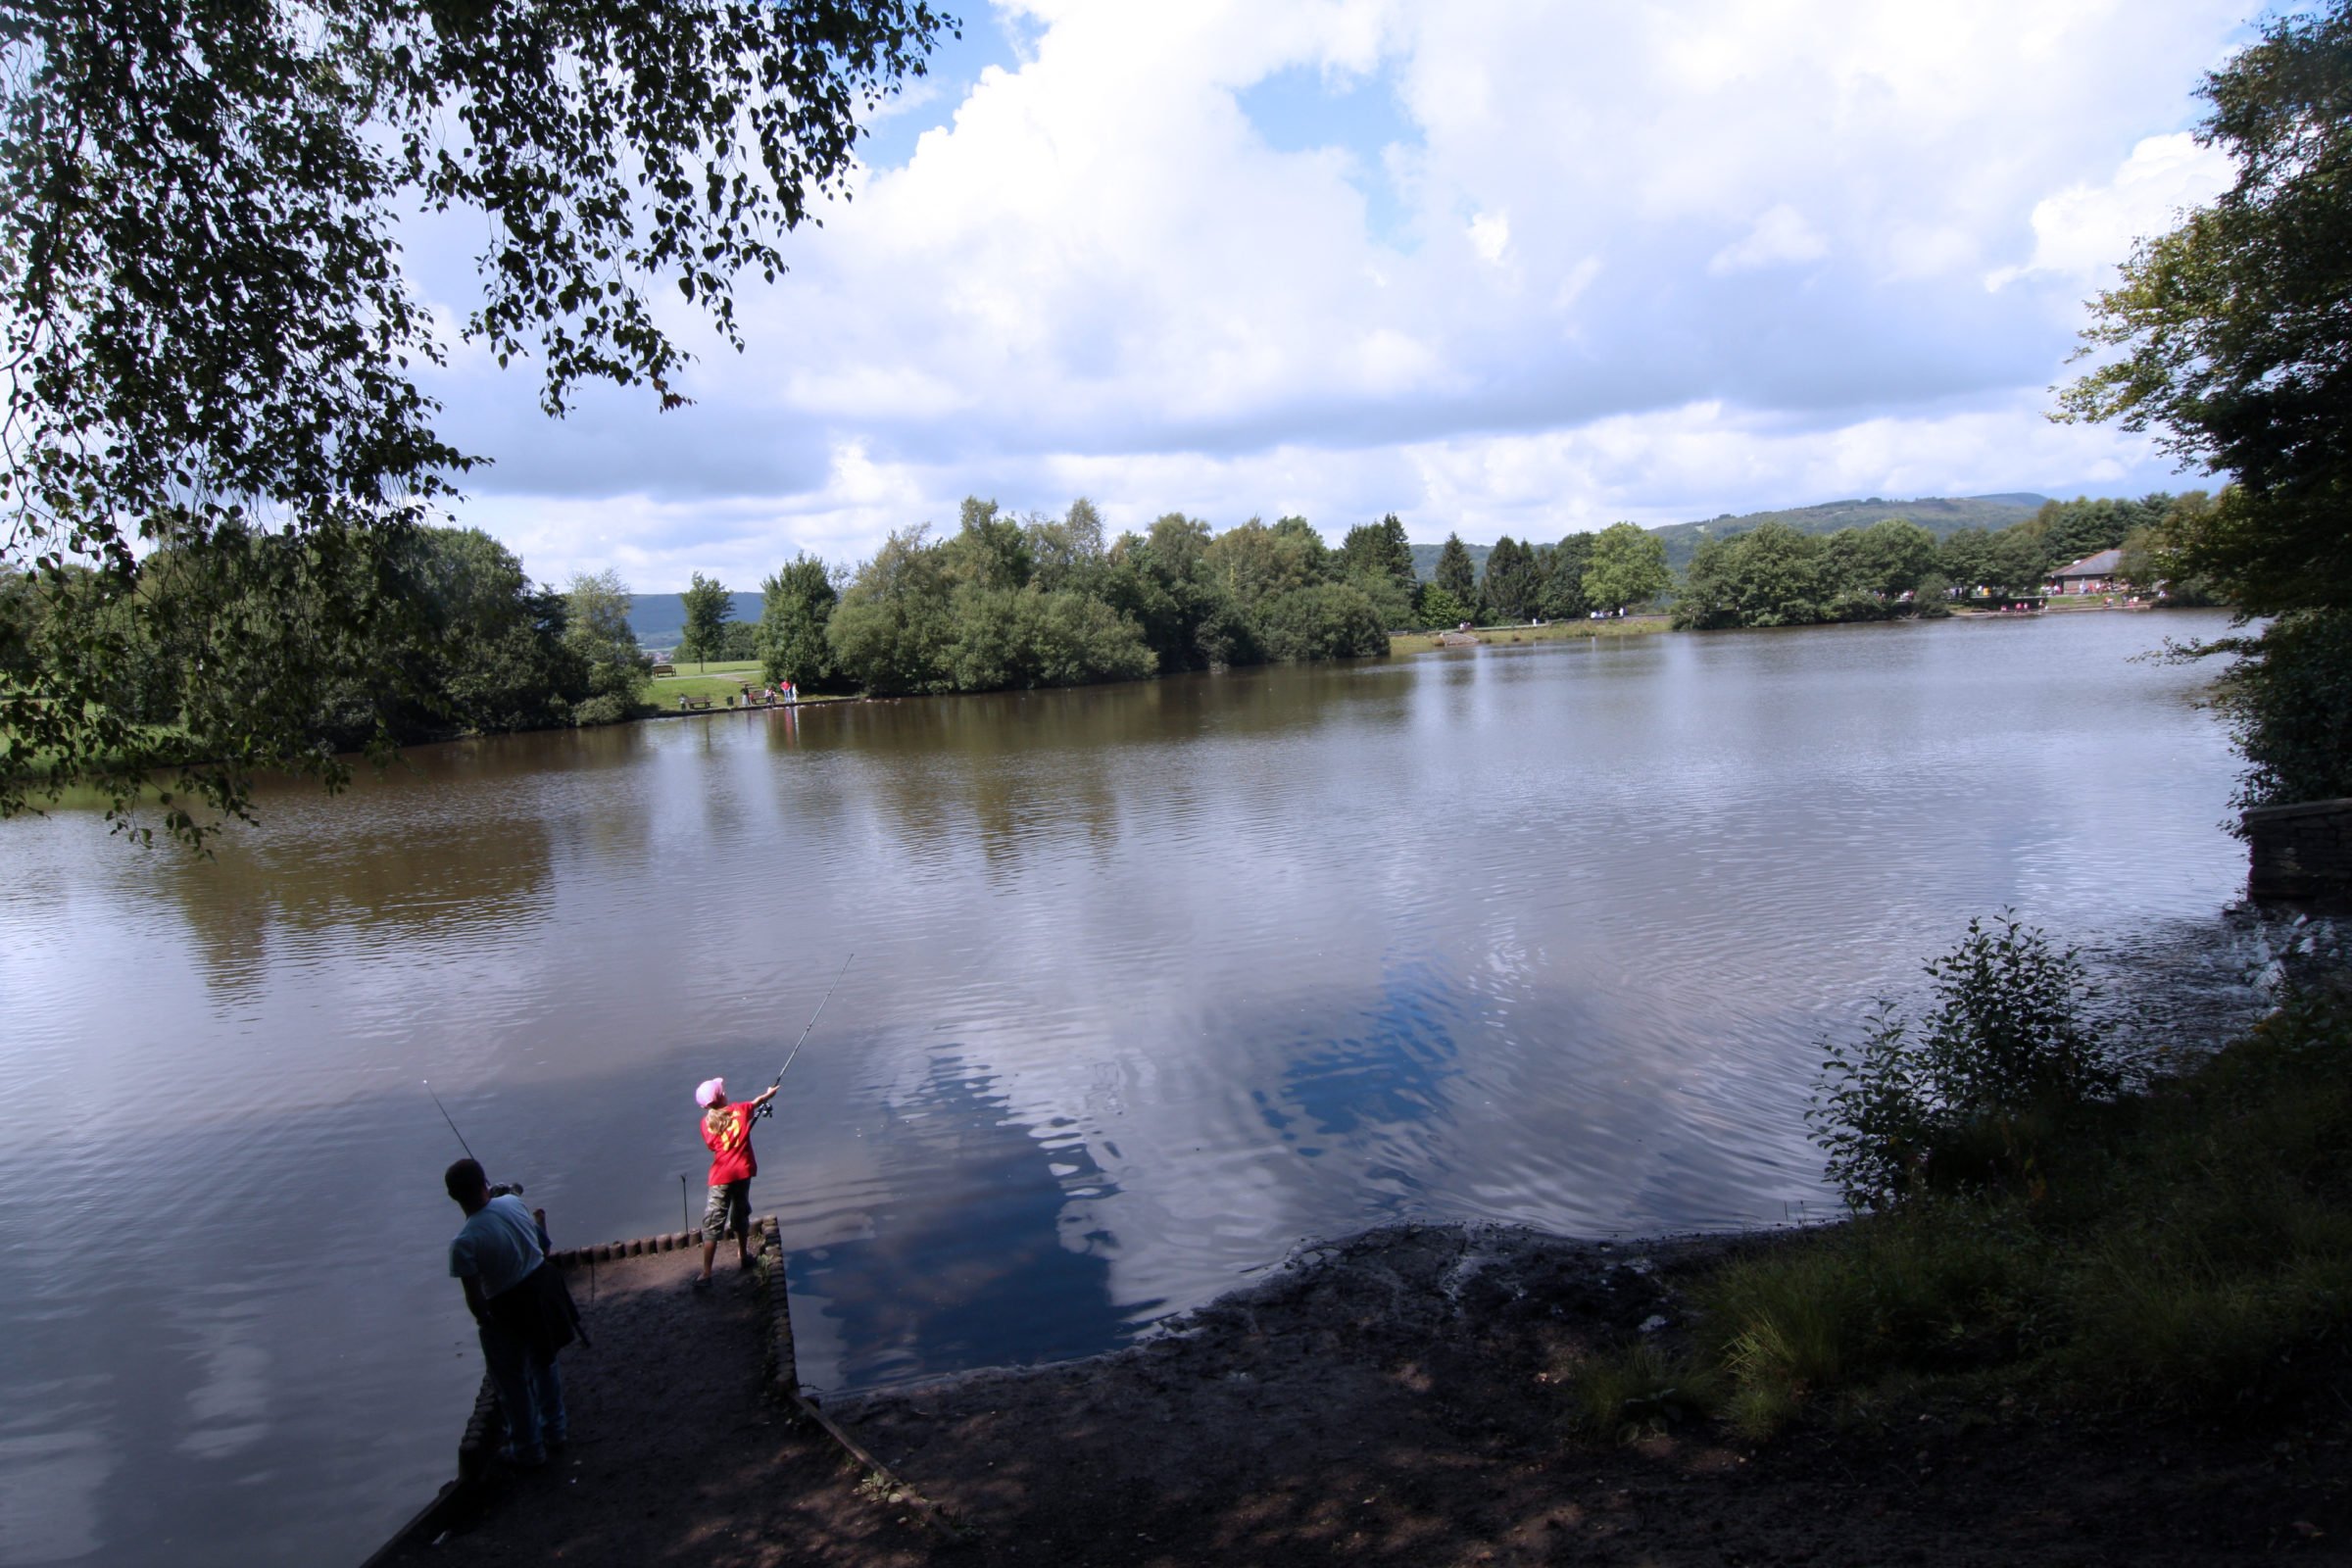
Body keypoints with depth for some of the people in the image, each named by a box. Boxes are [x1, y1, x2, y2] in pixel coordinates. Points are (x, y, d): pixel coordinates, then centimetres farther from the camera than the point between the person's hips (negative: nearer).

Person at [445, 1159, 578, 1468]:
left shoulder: (464, 1243, -27)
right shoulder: (513, 1202, -12)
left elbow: (475, 1298, -19)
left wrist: (482, 1317, 0)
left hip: (508, 1311, -6)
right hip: (543, 1288, 6)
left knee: (513, 1383, 18)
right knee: (545, 1363, 29)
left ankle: (529, 1450, 35)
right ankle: (555, 1428, 47)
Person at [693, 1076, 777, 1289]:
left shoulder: (706, 1123, -1)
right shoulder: (739, 1110, -1)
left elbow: (712, 1146, 10)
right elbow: (758, 1101, 19)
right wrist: (769, 1093, 41)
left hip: (721, 1177, -1)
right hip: (742, 1172, 1)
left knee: (712, 1224, -1)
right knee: (740, 1215, 23)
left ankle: (706, 1274, -7)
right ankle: (743, 1256, 39)